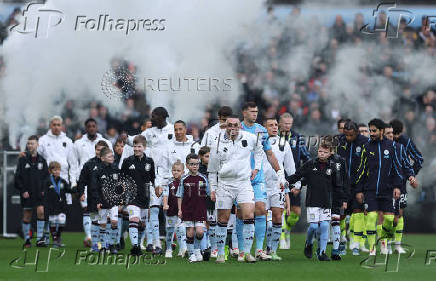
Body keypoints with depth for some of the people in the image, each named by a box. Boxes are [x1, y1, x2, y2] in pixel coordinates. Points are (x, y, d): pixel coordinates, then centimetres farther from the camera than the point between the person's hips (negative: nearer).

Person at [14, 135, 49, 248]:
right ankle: (27, 240, 15)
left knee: (41, 211, -13)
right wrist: (23, 190, -9)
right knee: (27, 215, 4)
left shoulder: (42, 160, 6)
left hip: (39, 193, 1)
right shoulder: (23, 160, 0)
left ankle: (40, 238, -8)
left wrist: (44, 189, -2)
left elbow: (46, 176, 10)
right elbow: (18, 177, -1)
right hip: (27, 194, -1)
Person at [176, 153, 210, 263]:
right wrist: (180, 209, 1)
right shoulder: (184, 179, 1)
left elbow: (209, 194, 11)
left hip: (200, 210, 0)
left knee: (199, 232, -10)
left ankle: (197, 250, 14)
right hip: (188, 210, 0)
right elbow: (180, 195, 6)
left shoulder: (203, 179, 3)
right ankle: (191, 253, 11)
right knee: (190, 232, 0)